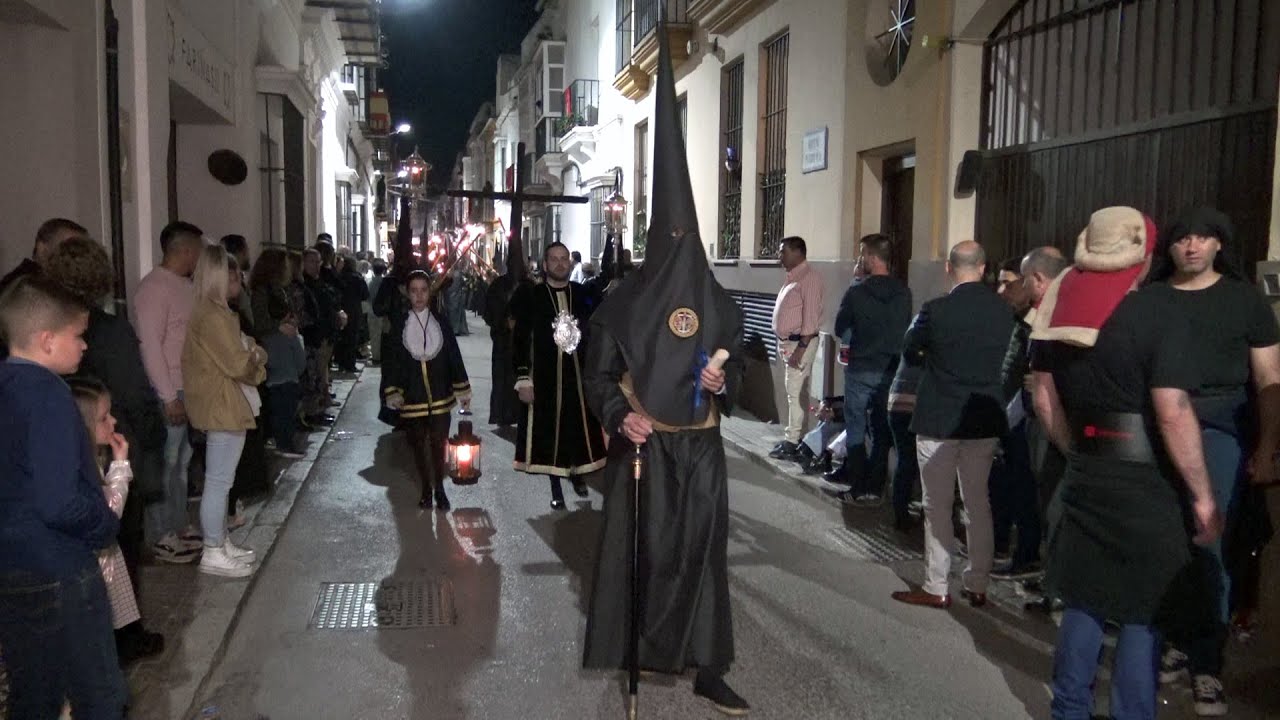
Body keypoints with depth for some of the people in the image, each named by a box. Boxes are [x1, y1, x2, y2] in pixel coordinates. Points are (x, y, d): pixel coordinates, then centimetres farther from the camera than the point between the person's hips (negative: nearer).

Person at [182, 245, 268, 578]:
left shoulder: (209, 311, 14)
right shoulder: (214, 315, -19)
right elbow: (238, 364, -20)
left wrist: (250, 353, 1)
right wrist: (258, 358, -1)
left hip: (221, 404, 11)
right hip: (224, 406, -11)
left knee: (220, 479, 16)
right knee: (219, 481, -4)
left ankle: (220, 542, 25)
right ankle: (213, 554, 3)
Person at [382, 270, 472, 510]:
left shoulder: (440, 322, 1)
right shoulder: (399, 324, -1)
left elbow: (454, 356, 4)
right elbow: (392, 361, 1)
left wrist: (463, 390, 4)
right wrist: (392, 392, -5)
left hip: (440, 397, 0)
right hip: (412, 398, 0)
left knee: (438, 444, 0)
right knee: (419, 445, 9)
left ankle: (439, 489, 16)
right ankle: (426, 489, 24)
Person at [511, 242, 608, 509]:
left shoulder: (582, 293, 3)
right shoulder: (531, 295, -2)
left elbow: (595, 333, 3)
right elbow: (521, 340, -4)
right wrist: (523, 378, -9)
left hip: (580, 374, 2)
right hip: (545, 377, -2)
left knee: (579, 427, 9)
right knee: (549, 431, 6)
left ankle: (577, 473, 33)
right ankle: (556, 487, 18)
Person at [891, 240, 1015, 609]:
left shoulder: (936, 310, -15)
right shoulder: (1003, 310, -2)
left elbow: (909, 347, 2)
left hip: (940, 420, -4)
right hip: (985, 420, 5)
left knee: (938, 506, 5)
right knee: (978, 503, 14)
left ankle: (936, 588, 12)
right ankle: (977, 586, 22)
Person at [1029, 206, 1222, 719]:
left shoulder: (1060, 304, 2)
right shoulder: (1157, 310, -14)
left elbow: (1043, 395, 9)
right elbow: (1172, 412, -19)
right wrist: (1203, 494, -11)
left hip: (1086, 474, 5)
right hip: (1147, 482, -5)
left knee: (1084, 596, 17)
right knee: (1143, 612, 9)